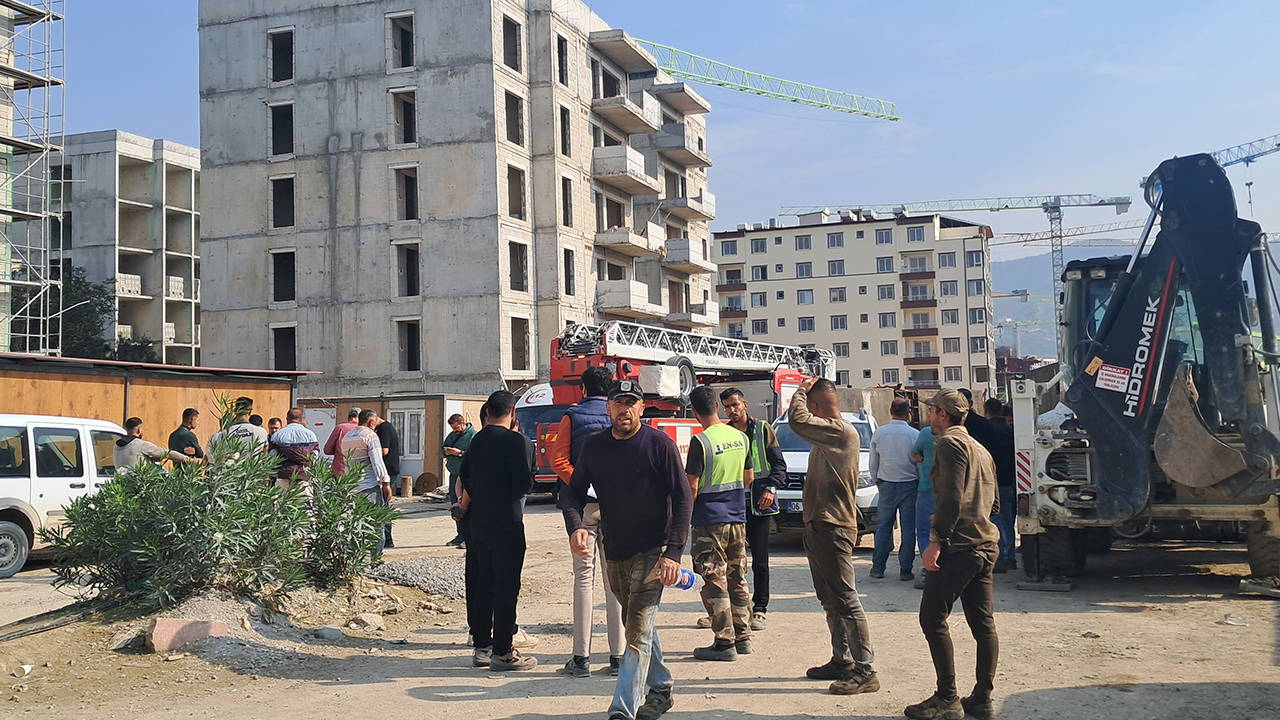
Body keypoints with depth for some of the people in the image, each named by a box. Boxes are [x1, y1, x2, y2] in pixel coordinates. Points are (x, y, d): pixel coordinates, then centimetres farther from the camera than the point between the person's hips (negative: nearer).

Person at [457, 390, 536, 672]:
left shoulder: (476, 440, 8)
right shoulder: (517, 441, -13)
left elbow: (464, 479, 12)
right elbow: (524, 484, -18)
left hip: (478, 523, 7)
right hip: (506, 524, -7)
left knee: (482, 585, 15)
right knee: (506, 588, -1)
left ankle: (481, 645, 21)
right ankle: (502, 652, 2)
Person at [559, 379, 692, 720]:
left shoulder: (659, 443, -9)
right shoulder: (595, 446, 5)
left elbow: (682, 498, -10)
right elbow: (572, 491, 9)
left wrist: (673, 552, -19)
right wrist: (575, 525, -14)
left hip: (652, 551, -6)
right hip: (614, 552, 6)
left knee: (639, 631, -12)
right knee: (636, 624, 18)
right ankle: (660, 690, 35)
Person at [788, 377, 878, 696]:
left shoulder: (842, 431, -17)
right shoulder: (829, 433, 15)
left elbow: (797, 420, -25)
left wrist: (802, 390, -12)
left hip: (834, 529, -11)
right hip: (819, 526, 11)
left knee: (845, 599, -9)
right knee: (830, 601, 17)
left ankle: (865, 670, -5)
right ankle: (841, 661, 26)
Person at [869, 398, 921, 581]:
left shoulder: (879, 433, -3)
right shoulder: (915, 434, -10)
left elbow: (873, 463, 5)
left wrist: (877, 481, 19)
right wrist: (920, 481, 13)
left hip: (887, 485, 2)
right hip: (910, 485, -2)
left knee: (883, 527, 9)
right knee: (908, 528, 4)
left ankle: (877, 567, 11)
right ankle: (905, 569, 5)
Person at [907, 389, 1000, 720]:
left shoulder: (950, 443, -8)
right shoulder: (980, 450, 20)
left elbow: (951, 497, -18)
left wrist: (936, 541, -19)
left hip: (958, 546, -9)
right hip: (986, 545, 9)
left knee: (932, 618, -4)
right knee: (982, 623, 10)